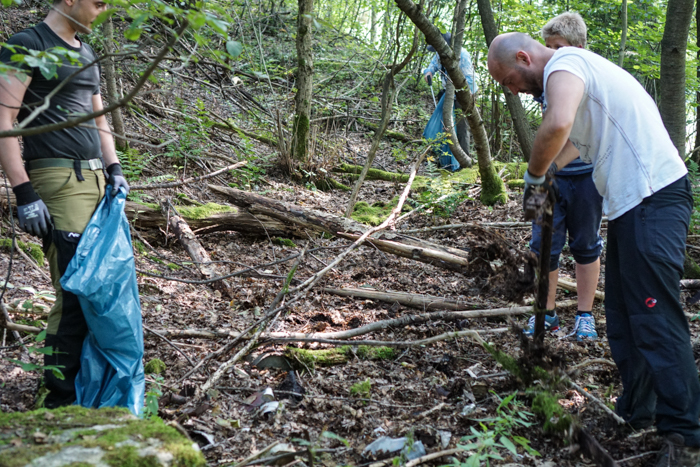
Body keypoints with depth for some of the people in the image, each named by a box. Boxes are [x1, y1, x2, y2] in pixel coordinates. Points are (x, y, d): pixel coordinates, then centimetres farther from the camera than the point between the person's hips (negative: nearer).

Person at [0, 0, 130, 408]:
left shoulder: (86, 53, 19)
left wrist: (114, 169, 14)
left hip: (95, 179, 8)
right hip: (58, 181, -8)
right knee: (74, 290, -10)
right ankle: (62, 399, -1)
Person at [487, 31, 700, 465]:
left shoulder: (564, 66, -11)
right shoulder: (577, 69, 21)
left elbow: (557, 125, -33)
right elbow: (574, 138, 37)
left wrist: (535, 174, -15)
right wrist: (547, 174, 24)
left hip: (652, 199, -11)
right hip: (633, 202, 11)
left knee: (655, 319, -11)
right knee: (623, 316, 14)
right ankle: (636, 412, 24)